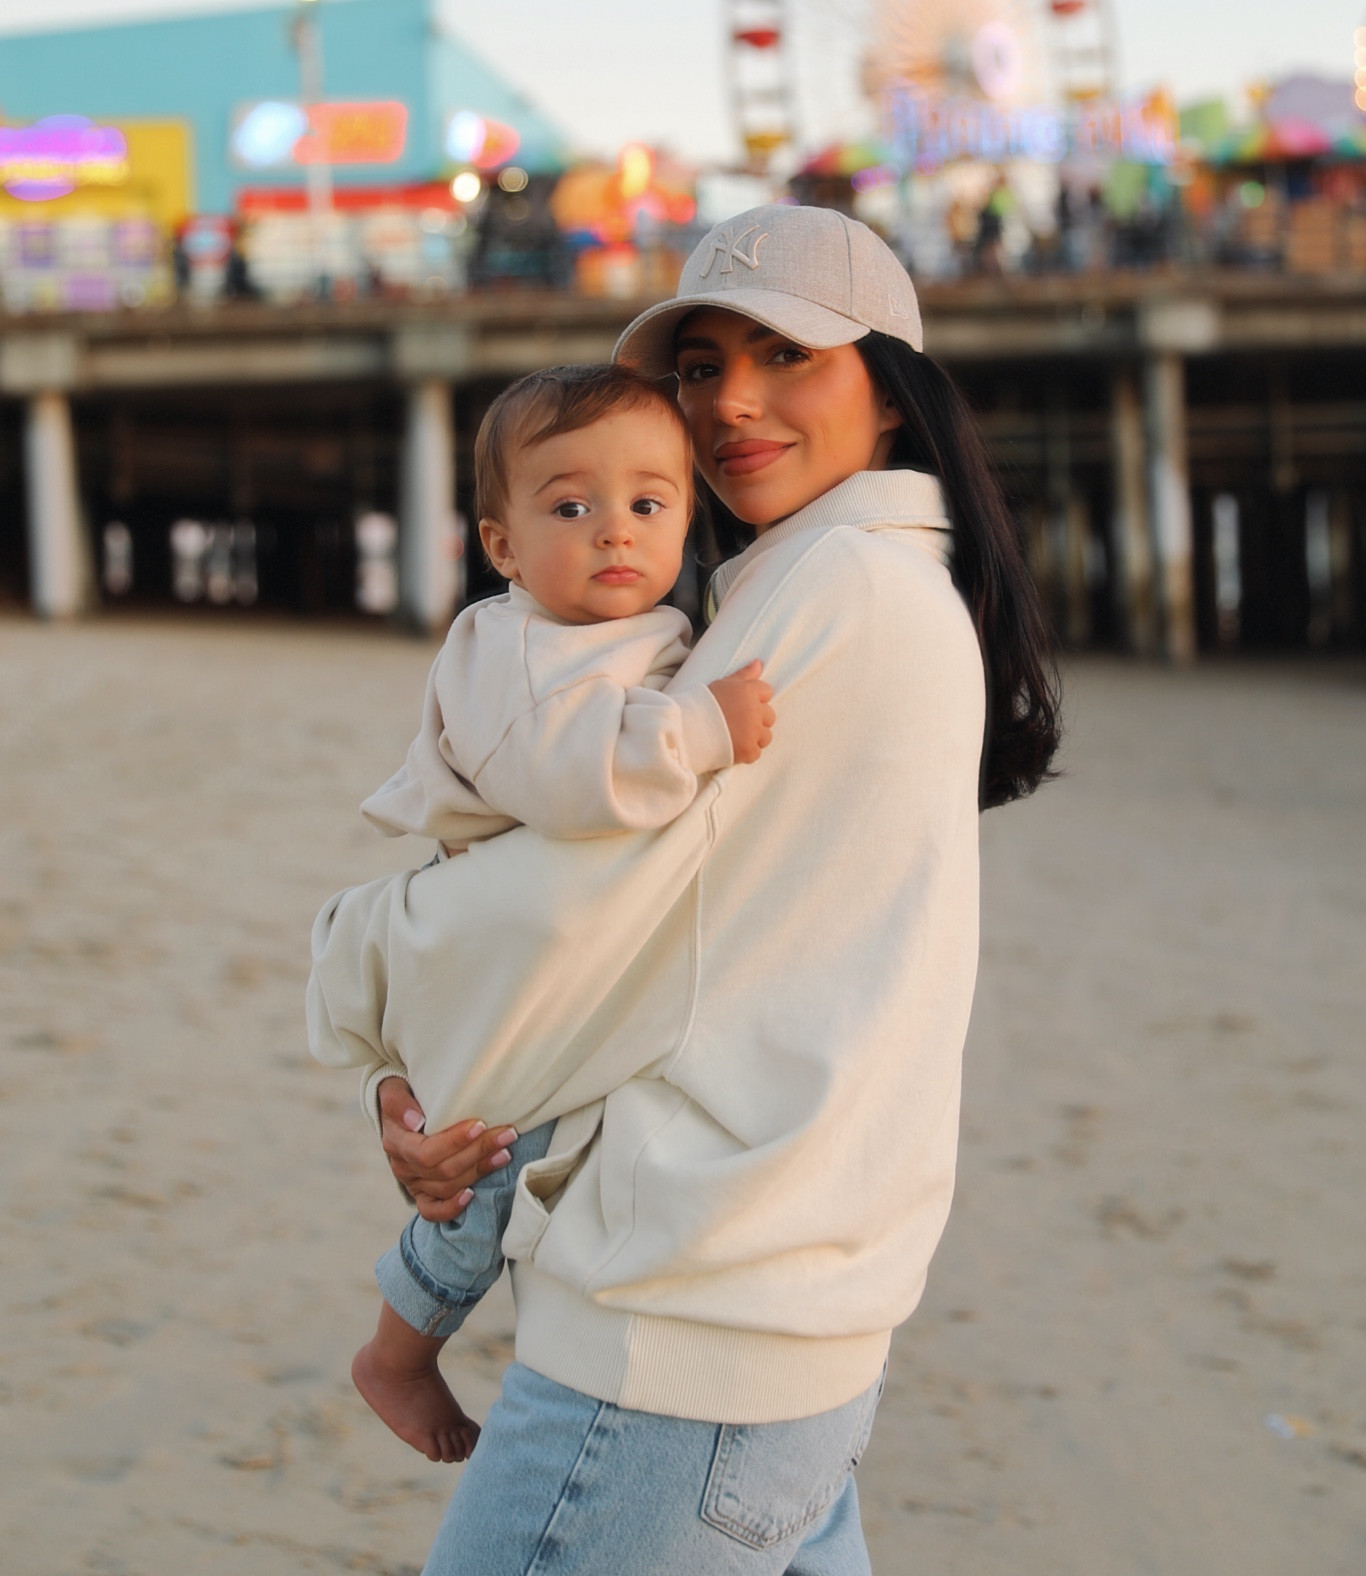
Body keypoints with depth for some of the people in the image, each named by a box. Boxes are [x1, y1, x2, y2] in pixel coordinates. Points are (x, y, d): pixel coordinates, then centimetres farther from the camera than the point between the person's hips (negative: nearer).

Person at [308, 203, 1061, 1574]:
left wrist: (359, 953, 5)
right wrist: (425, 1080, 3)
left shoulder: (843, 584, -12)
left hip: (683, 1335, -10)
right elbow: (679, 935, 17)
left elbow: (598, 890, -13)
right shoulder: (918, 599, 19)